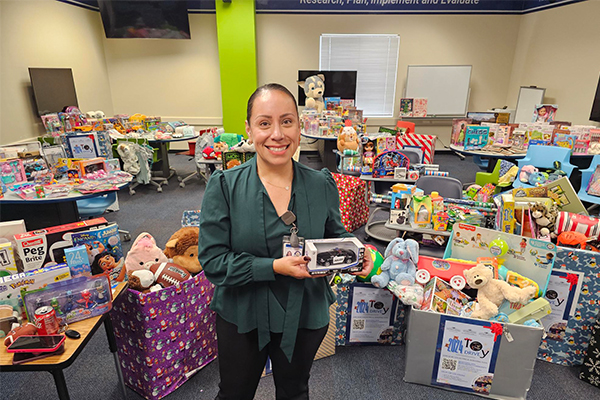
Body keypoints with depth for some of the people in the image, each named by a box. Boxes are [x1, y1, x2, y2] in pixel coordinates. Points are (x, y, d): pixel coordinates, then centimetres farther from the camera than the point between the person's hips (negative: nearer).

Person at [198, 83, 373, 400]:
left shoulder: (322, 185, -9)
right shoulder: (224, 186, -16)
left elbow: (335, 237, 4)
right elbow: (212, 261, -18)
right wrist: (274, 267, -28)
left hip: (305, 317, 2)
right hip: (242, 317, -1)